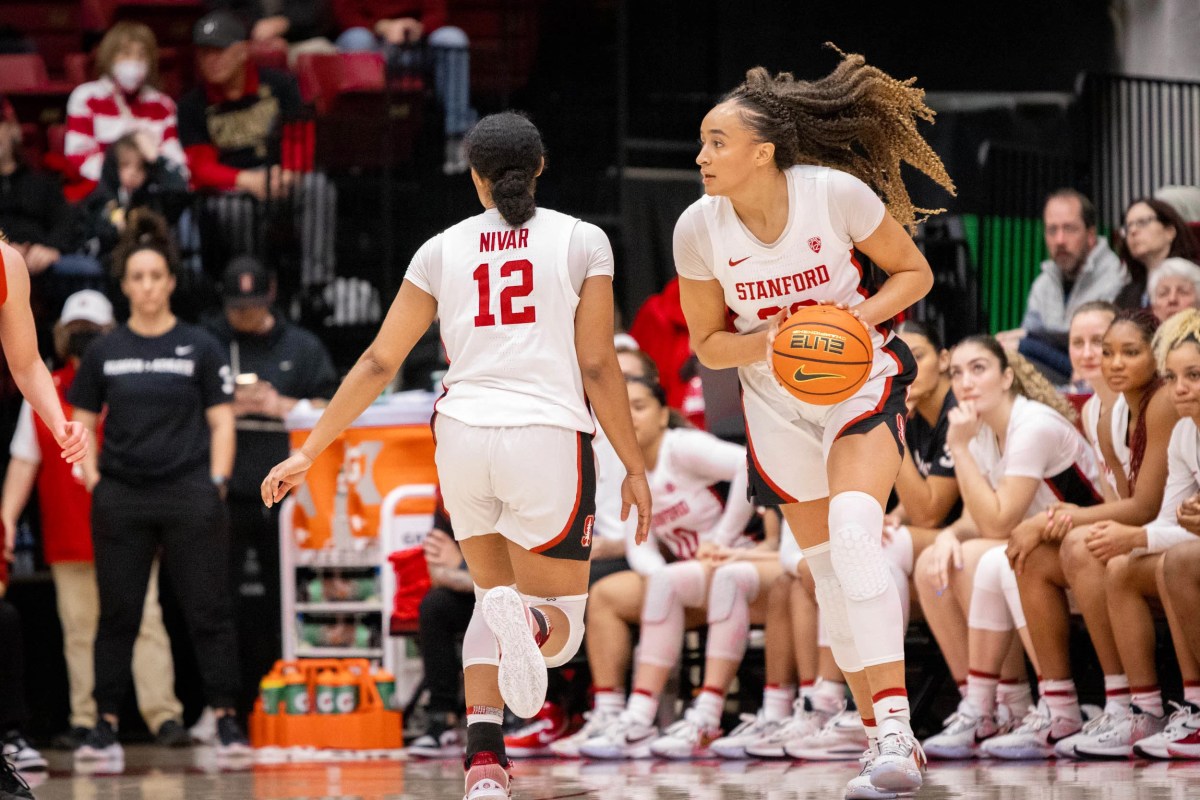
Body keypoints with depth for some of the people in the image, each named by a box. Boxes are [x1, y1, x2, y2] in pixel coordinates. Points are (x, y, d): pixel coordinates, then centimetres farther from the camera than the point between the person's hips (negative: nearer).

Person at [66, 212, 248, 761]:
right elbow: (80, 423, 13)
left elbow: (221, 421, 3)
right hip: (120, 499, 2)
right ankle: (105, 726, 8)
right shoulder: (105, 352, 8)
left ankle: (227, 720, 1)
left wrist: (216, 482, -6)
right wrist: (91, 476, -1)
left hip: (188, 495, -2)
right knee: (117, 614, 4)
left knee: (207, 610, -2)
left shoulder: (198, 347, 3)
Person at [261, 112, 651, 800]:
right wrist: (635, 469, 9)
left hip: (463, 434, 3)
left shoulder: (442, 250, 11)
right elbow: (598, 366, 1)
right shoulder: (582, 241, 5)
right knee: (561, 625, 8)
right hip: (549, 435, -3)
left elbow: (379, 363, 10)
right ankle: (531, 626, -32)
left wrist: (310, 452, 16)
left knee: (494, 594, 23)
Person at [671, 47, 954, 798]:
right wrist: (765, 343, -22)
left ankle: (895, 731, -33)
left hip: (860, 380, -4)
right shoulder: (698, 228, -13)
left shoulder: (837, 193, -21)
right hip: (778, 404, 4)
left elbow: (915, 271, -5)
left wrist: (865, 312, -24)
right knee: (829, 566, 11)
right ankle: (886, 739, 27)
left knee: (853, 531, -28)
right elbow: (708, 343, -1)